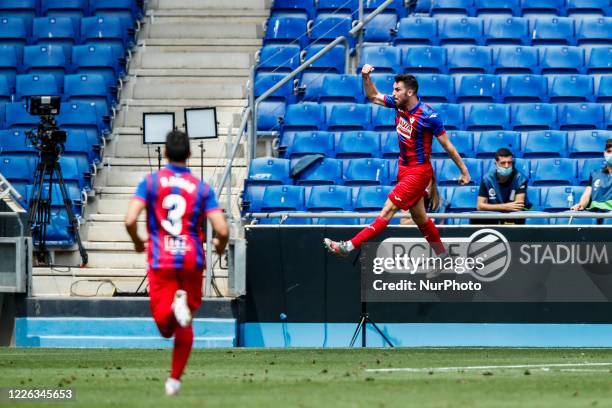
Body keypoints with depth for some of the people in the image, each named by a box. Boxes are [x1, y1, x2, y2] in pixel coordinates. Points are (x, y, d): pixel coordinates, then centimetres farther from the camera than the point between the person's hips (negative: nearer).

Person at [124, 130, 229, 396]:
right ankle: (175, 380, 16)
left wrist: (137, 242, 10)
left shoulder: (150, 182, 0)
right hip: (192, 260, 1)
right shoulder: (202, 188, 2)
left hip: (160, 261, -1)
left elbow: (130, 220, -11)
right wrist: (220, 245, 18)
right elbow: (222, 230, -6)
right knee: (184, 326, 17)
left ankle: (175, 305, -34)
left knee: (165, 328, -2)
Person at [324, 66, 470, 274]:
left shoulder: (428, 116, -20)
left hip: (418, 171, -8)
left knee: (388, 209, -12)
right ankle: (443, 258, 26)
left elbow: (448, 146, -12)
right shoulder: (399, 104, 0)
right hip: (405, 169, 8)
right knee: (419, 218, 14)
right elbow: (374, 97, 14)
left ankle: (350, 246, -18)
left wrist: (464, 171, -7)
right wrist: (366, 77, -4)